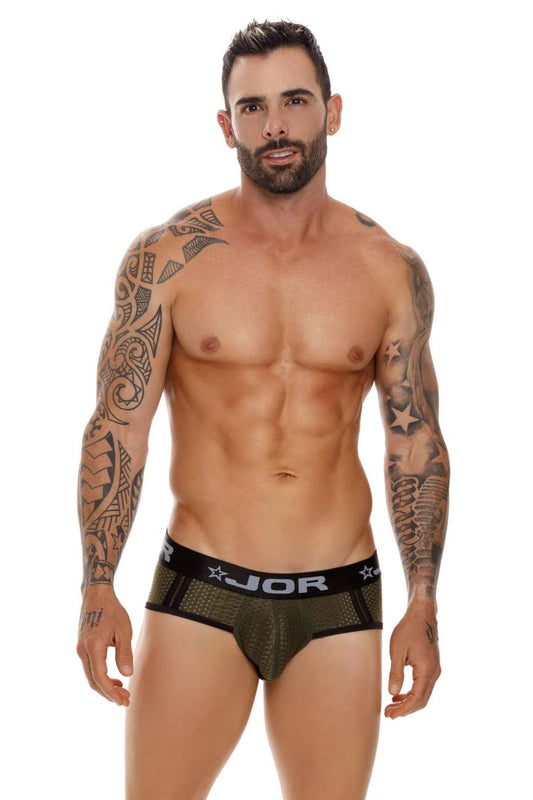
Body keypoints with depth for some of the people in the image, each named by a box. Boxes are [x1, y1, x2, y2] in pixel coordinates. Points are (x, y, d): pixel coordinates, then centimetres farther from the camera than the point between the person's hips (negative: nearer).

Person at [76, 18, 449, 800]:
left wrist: (423, 604, 4)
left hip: (340, 599, 2)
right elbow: (118, 428, -2)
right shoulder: (167, 257, -2)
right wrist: (98, 589, -7)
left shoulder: (392, 271, 3)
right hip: (201, 592, -1)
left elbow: (416, 442, 7)